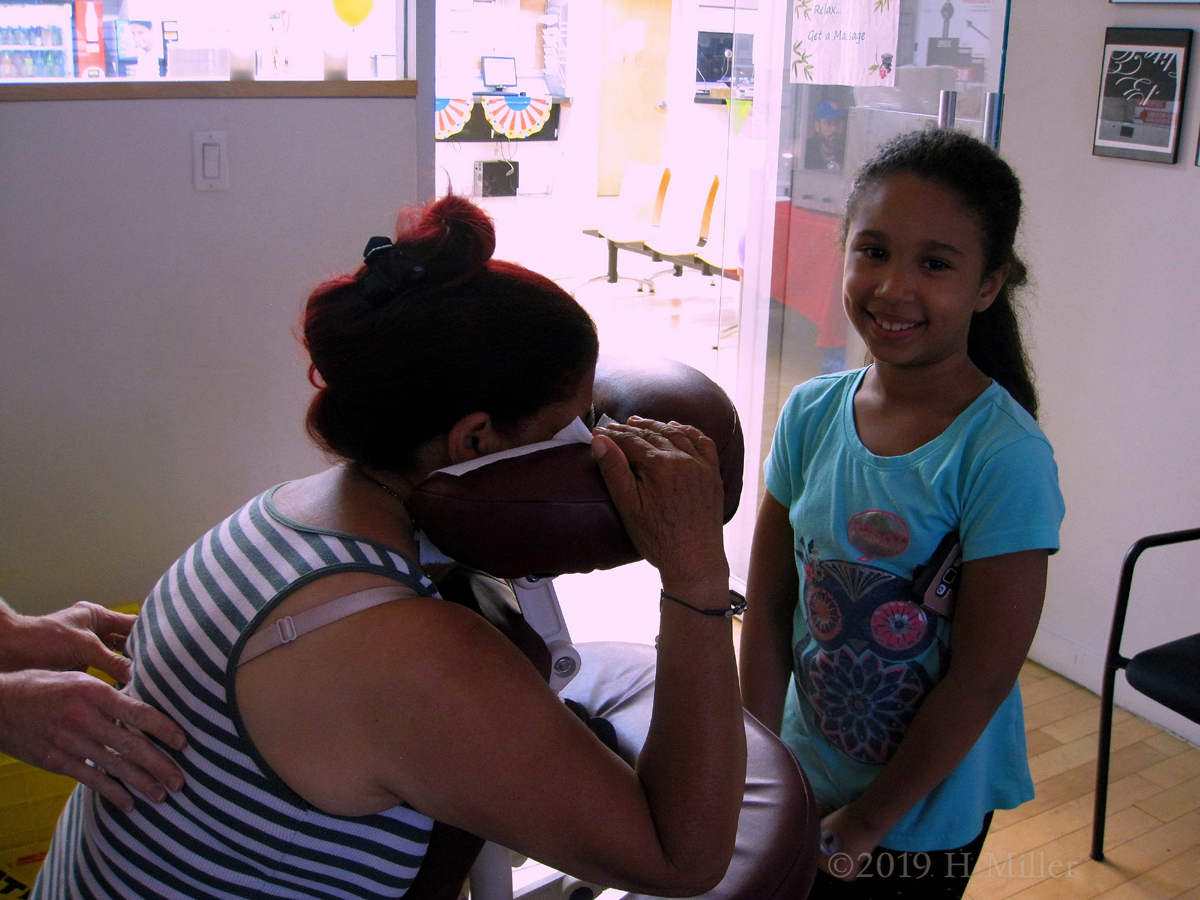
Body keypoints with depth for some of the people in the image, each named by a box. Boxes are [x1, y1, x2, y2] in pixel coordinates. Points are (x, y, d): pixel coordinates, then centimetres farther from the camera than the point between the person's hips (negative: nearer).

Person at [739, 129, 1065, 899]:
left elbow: (983, 676, -19)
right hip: (804, 779, 4)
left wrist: (866, 821, -12)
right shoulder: (813, 414, -8)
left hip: (924, 814, -4)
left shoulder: (1005, 456, -22)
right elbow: (770, 604, -3)